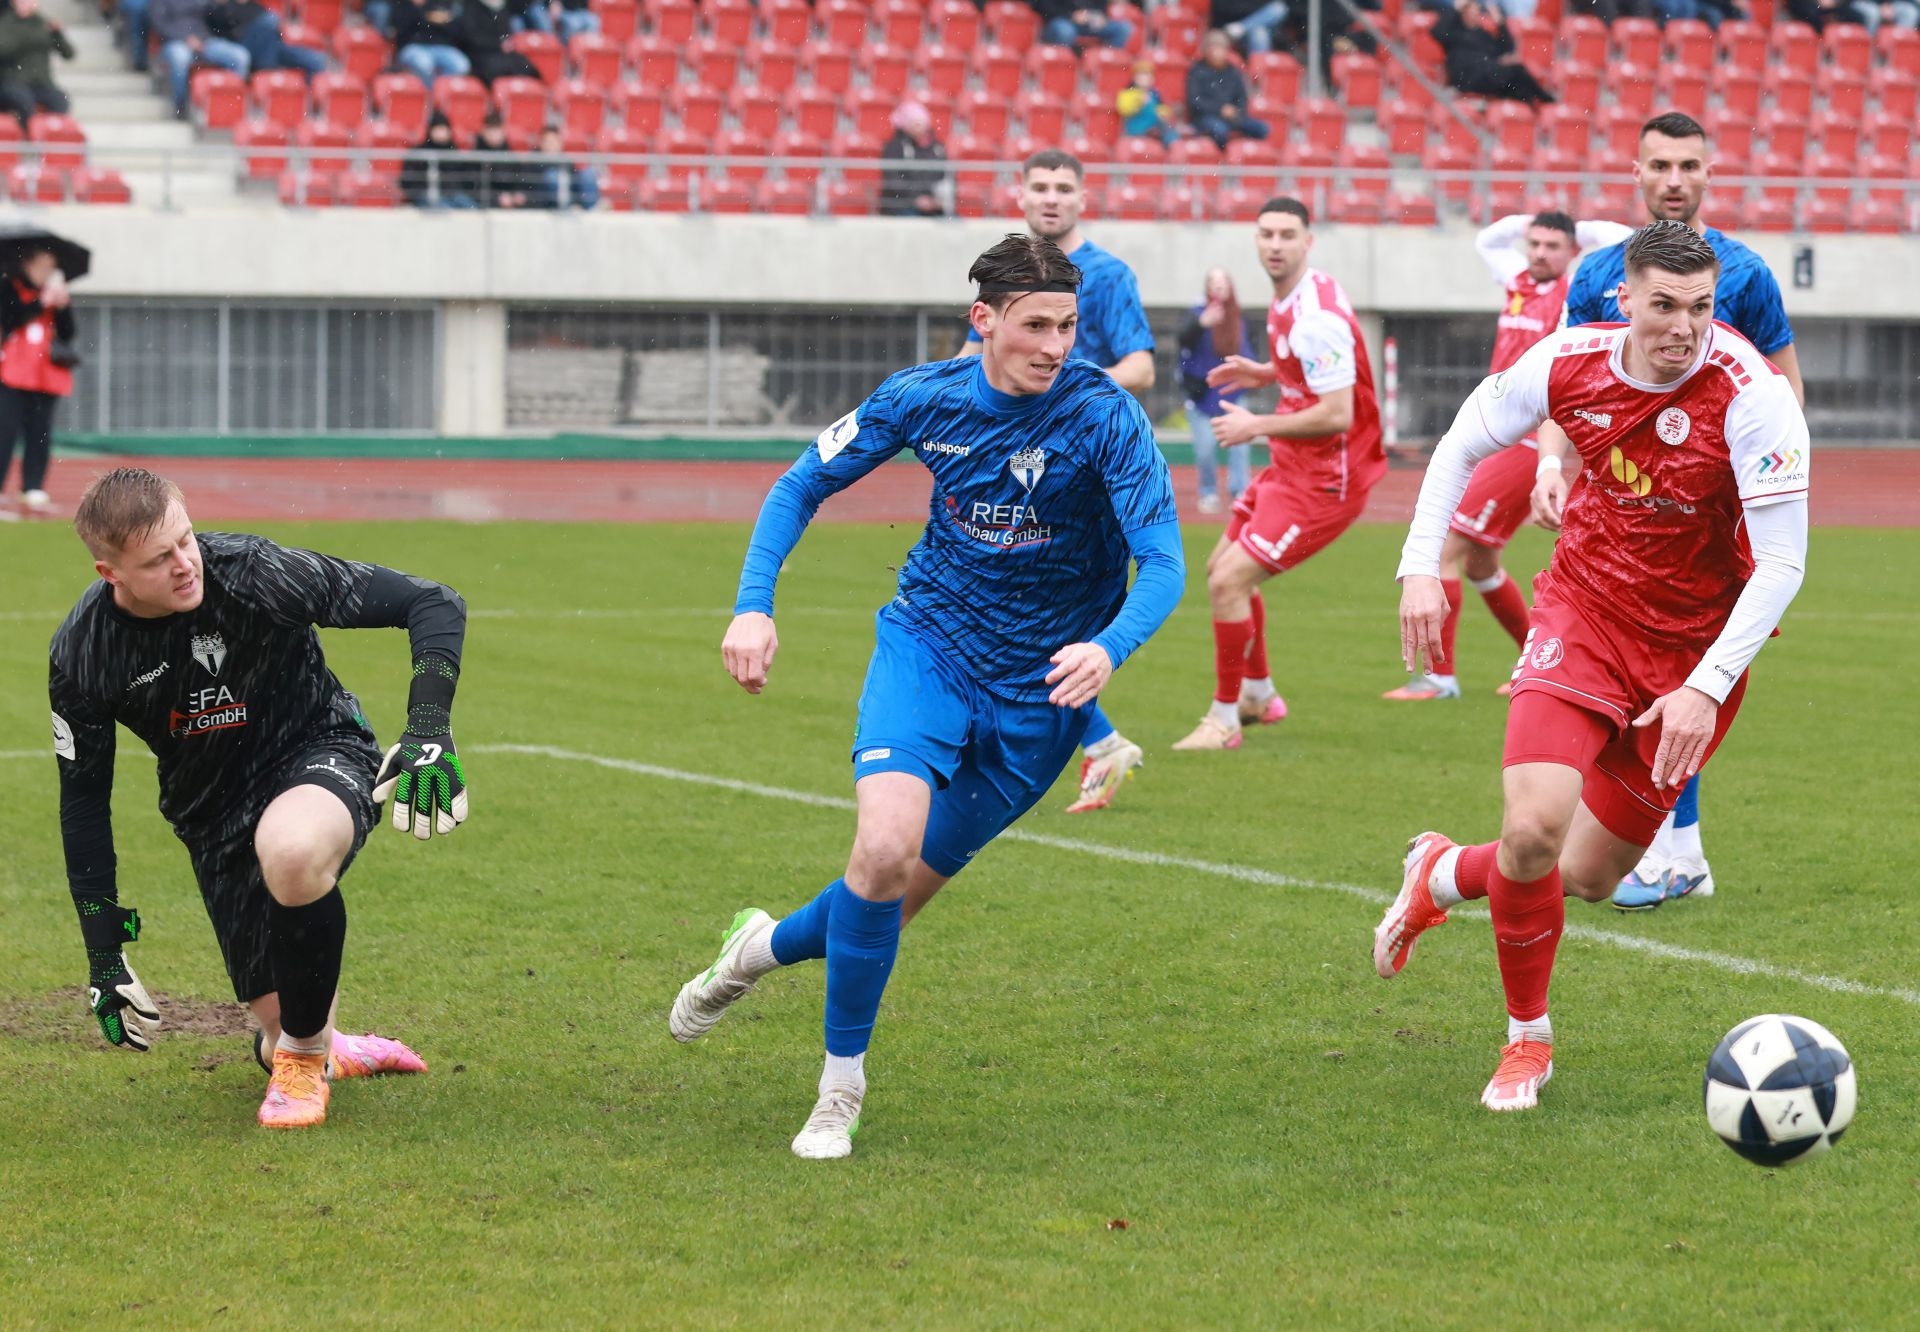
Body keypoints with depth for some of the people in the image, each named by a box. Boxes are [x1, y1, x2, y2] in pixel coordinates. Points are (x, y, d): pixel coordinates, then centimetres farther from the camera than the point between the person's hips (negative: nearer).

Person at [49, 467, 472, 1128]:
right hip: (215, 817, 3)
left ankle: (305, 1055, -14)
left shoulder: (255, 572, -25)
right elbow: (83, 801, -1)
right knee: (279, 1031, 0)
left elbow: (434, 604, -19)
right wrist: (104, 956, -1)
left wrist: (429, 730, -31)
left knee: (292, 851, -40)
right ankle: (298, 1048, 43)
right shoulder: (81, 653, -15)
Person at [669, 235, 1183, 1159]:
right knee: (885, 847, -23)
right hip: (926, 646, 0)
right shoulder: (923, 397, -10)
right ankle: (841, 1082, -4)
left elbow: (1162, 564, -22)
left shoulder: (1104, 416, -19)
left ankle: (767, 946, 41)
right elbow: (803, 485, 5)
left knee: (908, 885, 8)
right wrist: (754, 604, -9)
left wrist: (1107, 648, -42)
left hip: (1039, 690, 0)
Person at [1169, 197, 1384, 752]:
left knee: (1228, 582, -14)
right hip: (1291, 468, 10)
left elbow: (1337, 415, -27)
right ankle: (1258, 695, 39)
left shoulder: (1316, 318, -25)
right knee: (1221, 566, 22)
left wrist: (1257, 427, -18)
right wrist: (1265, 373, 9)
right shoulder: (1287, 301, 5)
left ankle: (1224, 721, 1)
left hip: (1323, 477, -10)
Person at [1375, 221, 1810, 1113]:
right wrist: (1421, 564, -4)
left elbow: (1781, 560, -24)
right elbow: (1465, 443, 6)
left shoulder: (1751, 395, -24)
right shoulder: (1570, 363, -14)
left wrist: (1707, 688, -30)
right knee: (1533, 829, -20)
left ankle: (1440, 876, 40)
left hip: (1696, 644, -1)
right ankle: (1527, 1039, 5)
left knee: (1587, 877, 6)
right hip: (1584, 609, 1)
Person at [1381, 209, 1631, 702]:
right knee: (1479, 565, 14)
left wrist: (1575, 232, -3)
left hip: (1527, 446, -9)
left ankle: (1440, 674, -9)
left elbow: (1623, 241, -17)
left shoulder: (1575, 292, -8)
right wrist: (1531, 221, 16)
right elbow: (1488, 240, 32)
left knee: (1444, 546, -12)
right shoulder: (1519, 282, 13)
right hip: (1493, 440, 9)